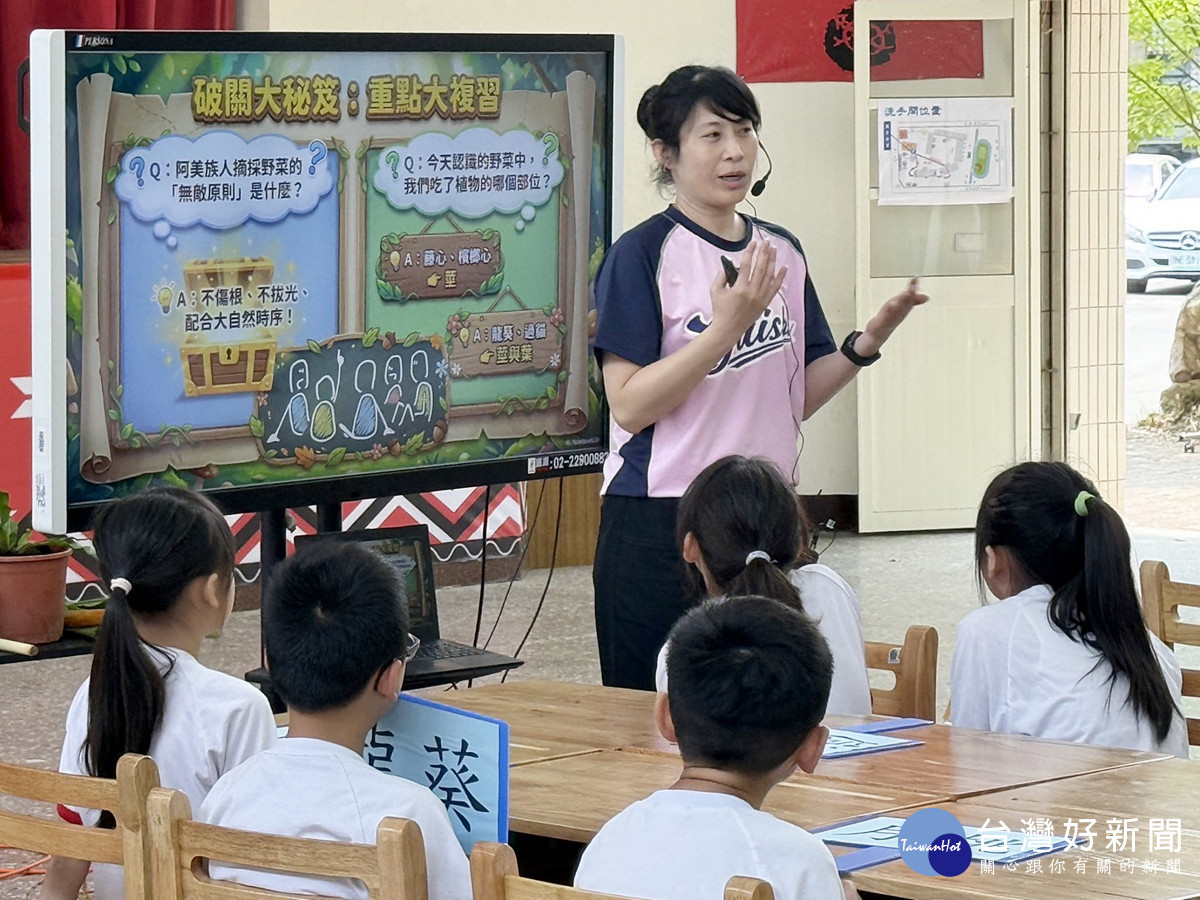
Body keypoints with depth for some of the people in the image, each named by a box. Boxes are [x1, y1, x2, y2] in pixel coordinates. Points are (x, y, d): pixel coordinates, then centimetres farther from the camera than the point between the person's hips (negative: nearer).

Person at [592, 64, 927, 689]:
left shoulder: (781, 253, 11)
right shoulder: (641, 255, -8)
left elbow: (797, 397, 14)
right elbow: (629, 405, -16)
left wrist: (866, 343, -2)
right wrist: (726, 327, -22)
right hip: (660, 523, -6)